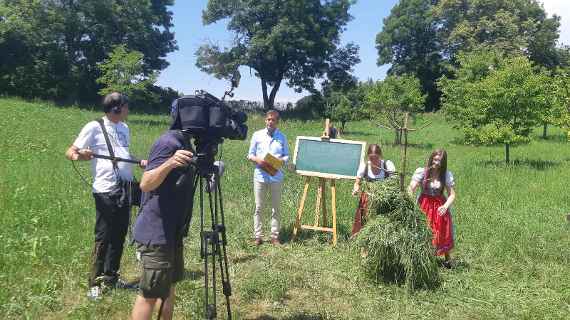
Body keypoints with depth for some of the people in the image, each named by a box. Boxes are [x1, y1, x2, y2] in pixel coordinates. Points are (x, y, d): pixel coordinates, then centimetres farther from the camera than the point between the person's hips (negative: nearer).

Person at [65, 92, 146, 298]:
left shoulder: (124, 128, 16)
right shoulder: (95, 127, -4)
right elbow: (70, 152, -4)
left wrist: (140, 162, 7)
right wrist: (78, 155, -26)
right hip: (105, 192, -6)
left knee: (119, 237, 11)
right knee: (103, 238, -2)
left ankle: (111, 279, 23)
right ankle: (95, 283, 10)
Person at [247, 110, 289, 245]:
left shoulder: (282, 137, 5)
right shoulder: (257, 135, 4)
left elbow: (286, 156, 8)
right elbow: (250, 155, 7)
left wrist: (279, 161, -13)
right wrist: (257, 160, -13)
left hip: (276, 177, 1)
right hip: (260, 176, 0)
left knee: (275, 208, 6)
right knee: (258, 207, 3)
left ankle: (275, 236, 13)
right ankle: (257, 236, 10)